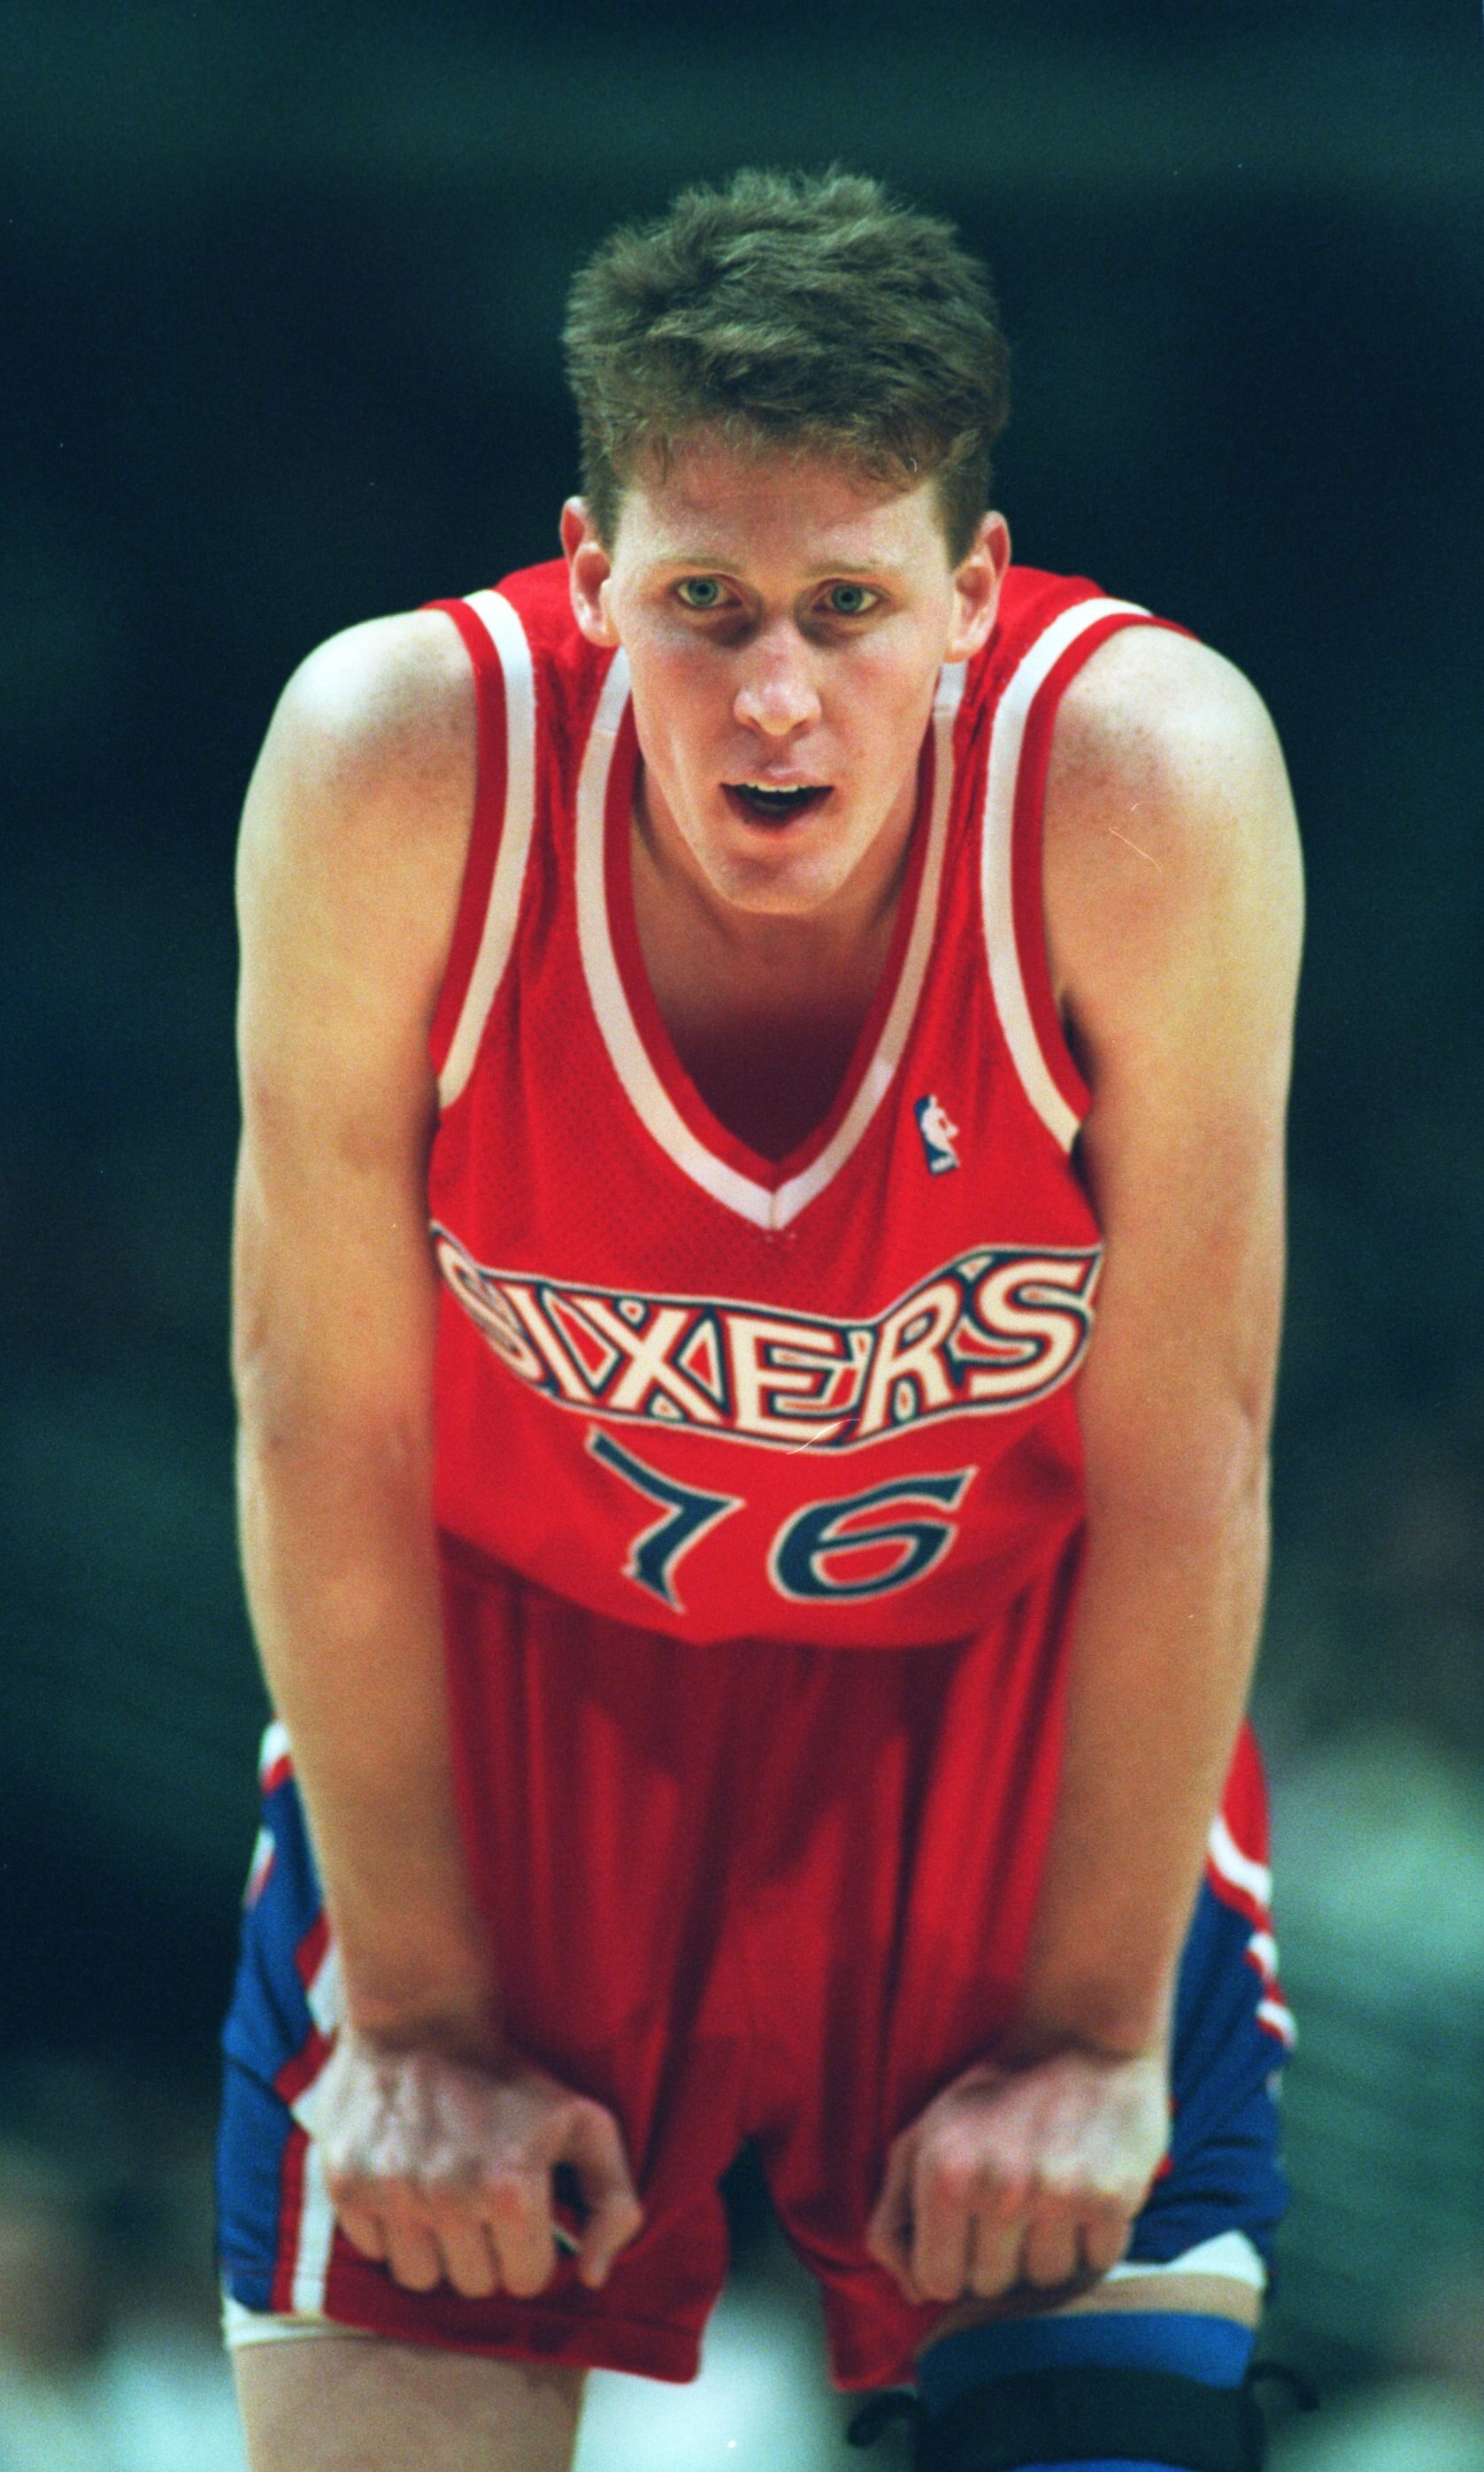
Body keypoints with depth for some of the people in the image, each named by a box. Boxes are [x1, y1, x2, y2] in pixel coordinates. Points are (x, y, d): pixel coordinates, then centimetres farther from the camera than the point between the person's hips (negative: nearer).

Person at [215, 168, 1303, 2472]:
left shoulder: (1153, 773, -26)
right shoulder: (399, 762, -25)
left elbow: (1189, 1453, -16)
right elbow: (324, 1421, -15)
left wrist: (1097, 2034, -12)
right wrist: (419, 2016, -10)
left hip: (1016, 1700, 0)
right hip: (501, 1687, 0)